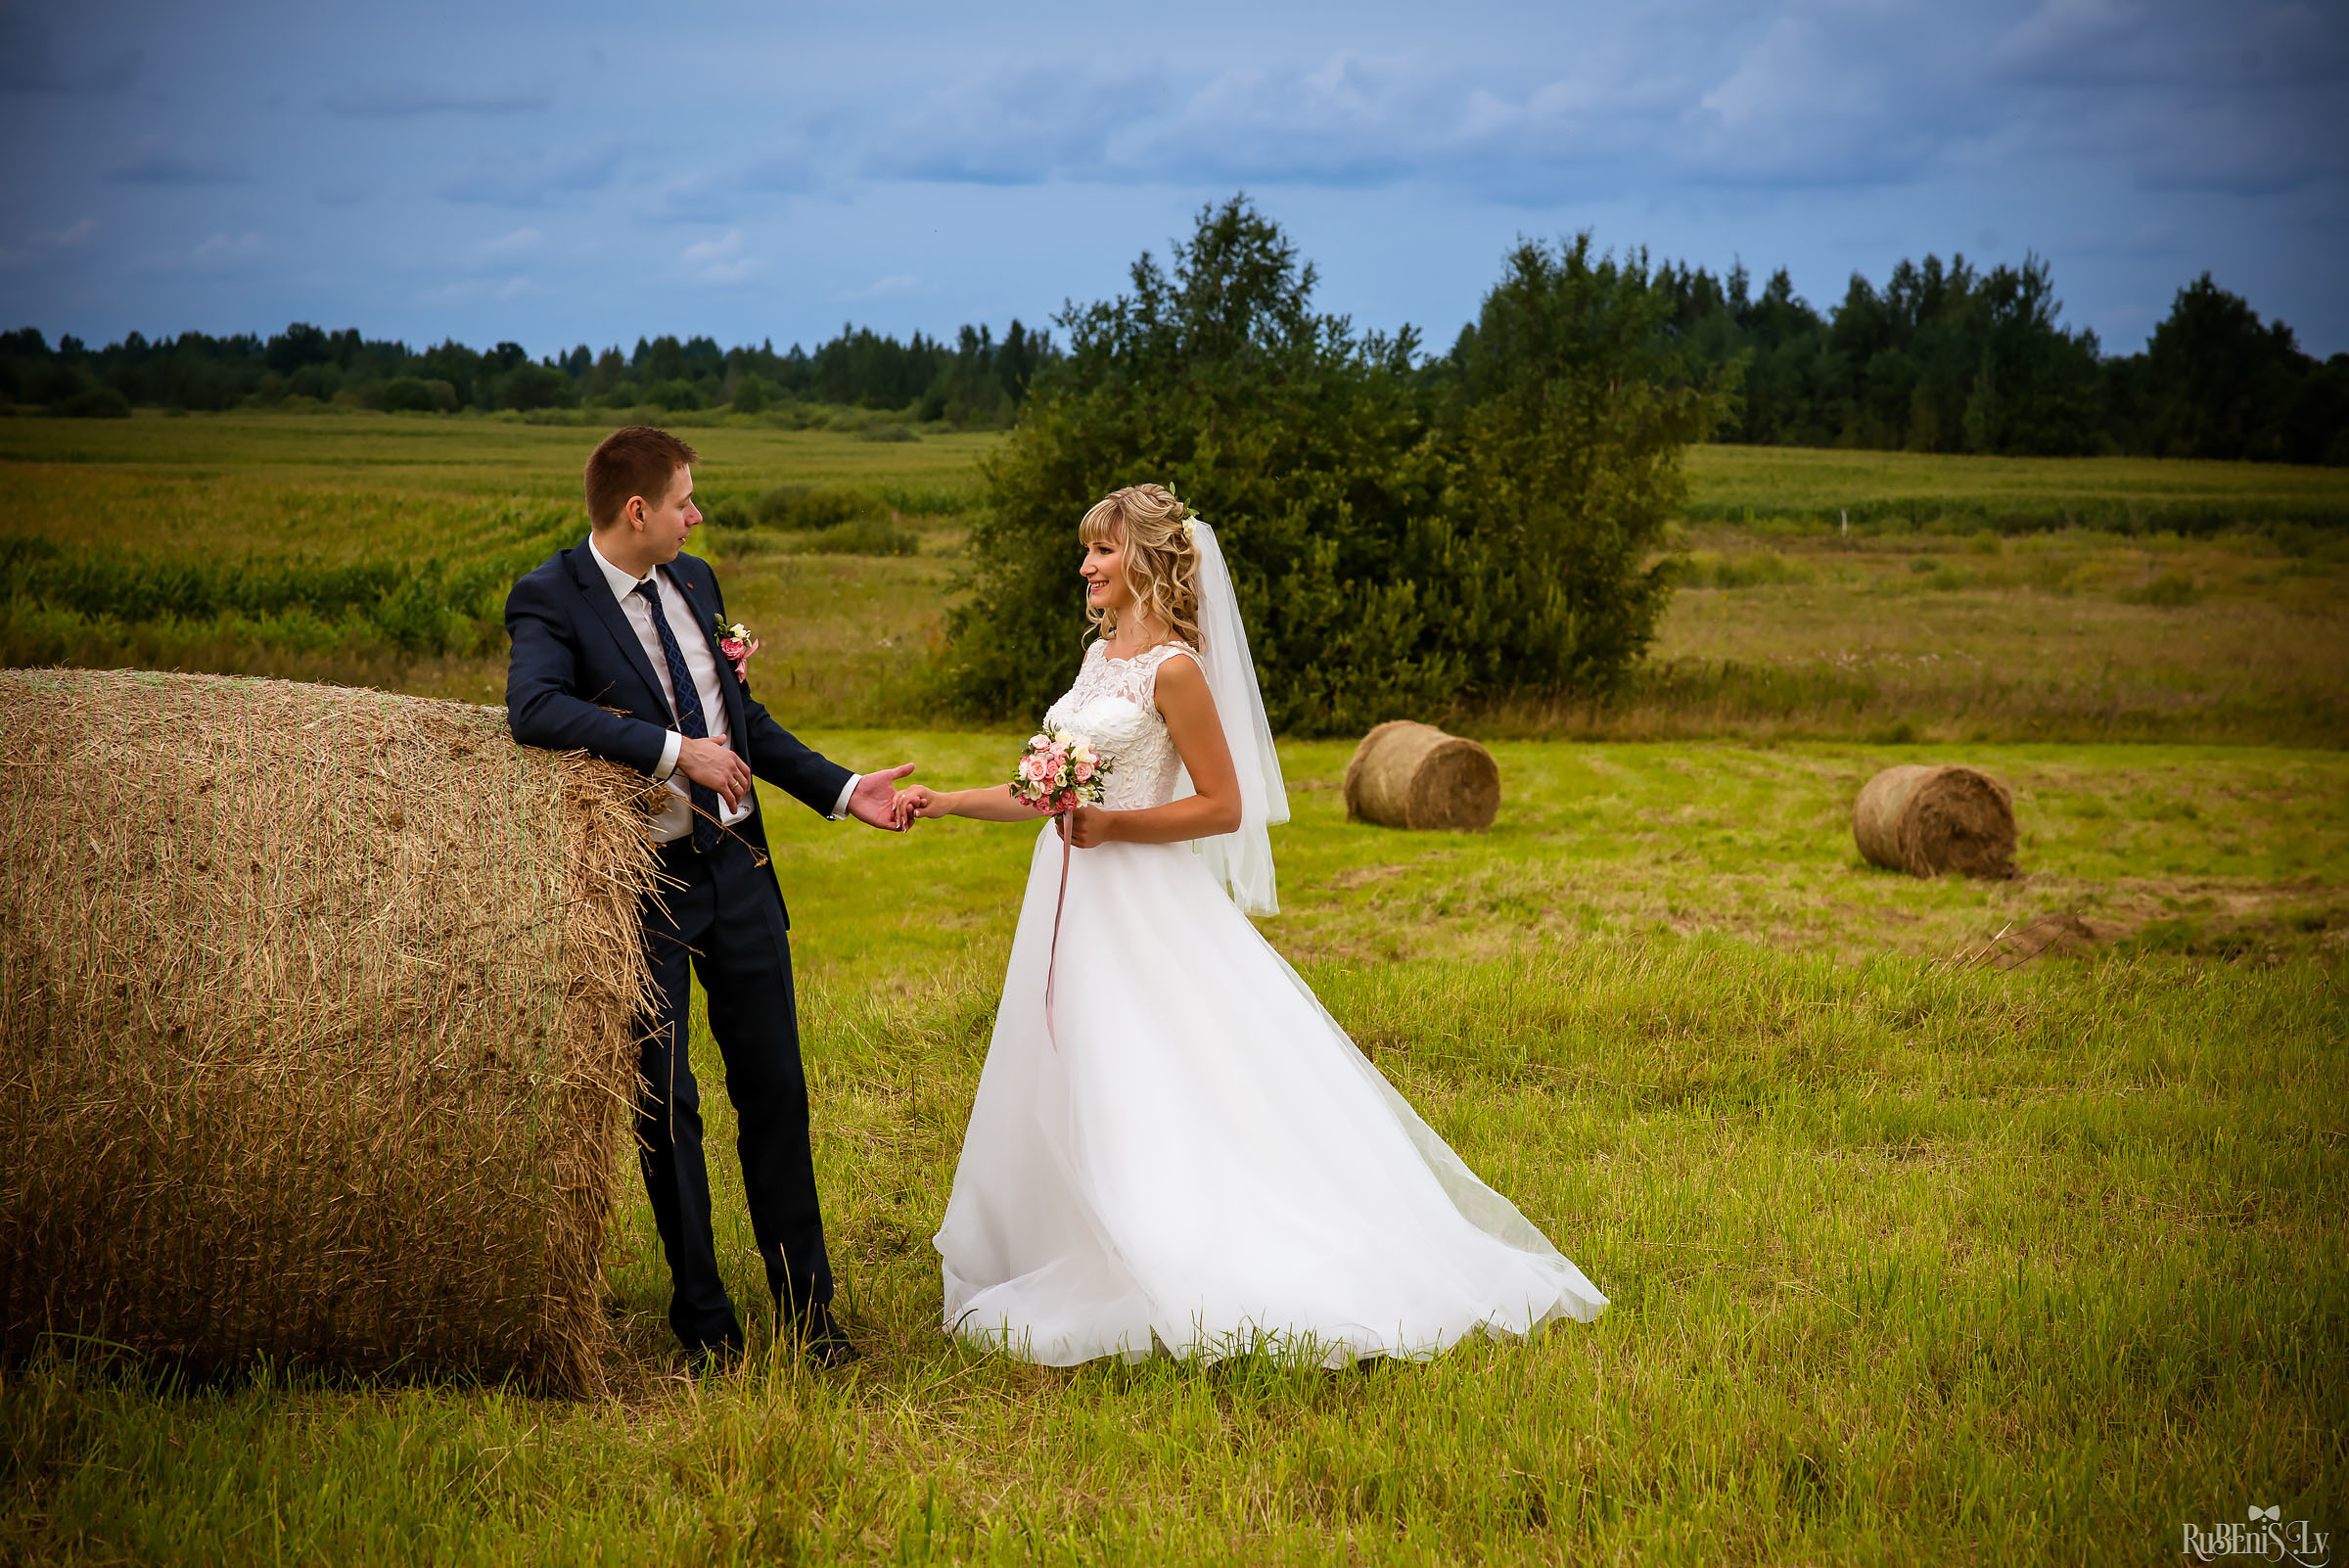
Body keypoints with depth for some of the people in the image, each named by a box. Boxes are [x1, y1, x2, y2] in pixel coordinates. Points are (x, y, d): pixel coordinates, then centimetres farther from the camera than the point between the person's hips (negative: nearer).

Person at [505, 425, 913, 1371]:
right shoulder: (550, 600, -11)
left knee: (775, 1090, 9)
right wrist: (675, 751, -28)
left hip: (737, 867, 6)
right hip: (642, 888, -6)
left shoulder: (694, 582, 9)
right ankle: (702, 1319, 17)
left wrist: (842, 791, 12)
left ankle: (806, 1309, 20)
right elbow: (535, 708, -30)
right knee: (666, 1106, 4)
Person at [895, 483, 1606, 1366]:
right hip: (1078, 901, 9)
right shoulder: (1100, 656, 13)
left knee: (1157, 1104, -7)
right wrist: (952, 803, 15)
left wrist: (1113, 825, -19)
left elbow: (1223, 805, -12)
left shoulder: (1174, 668, -12)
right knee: (1076, 1093, 11)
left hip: (1146, 910, -8)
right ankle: (1081, 1266, 18)